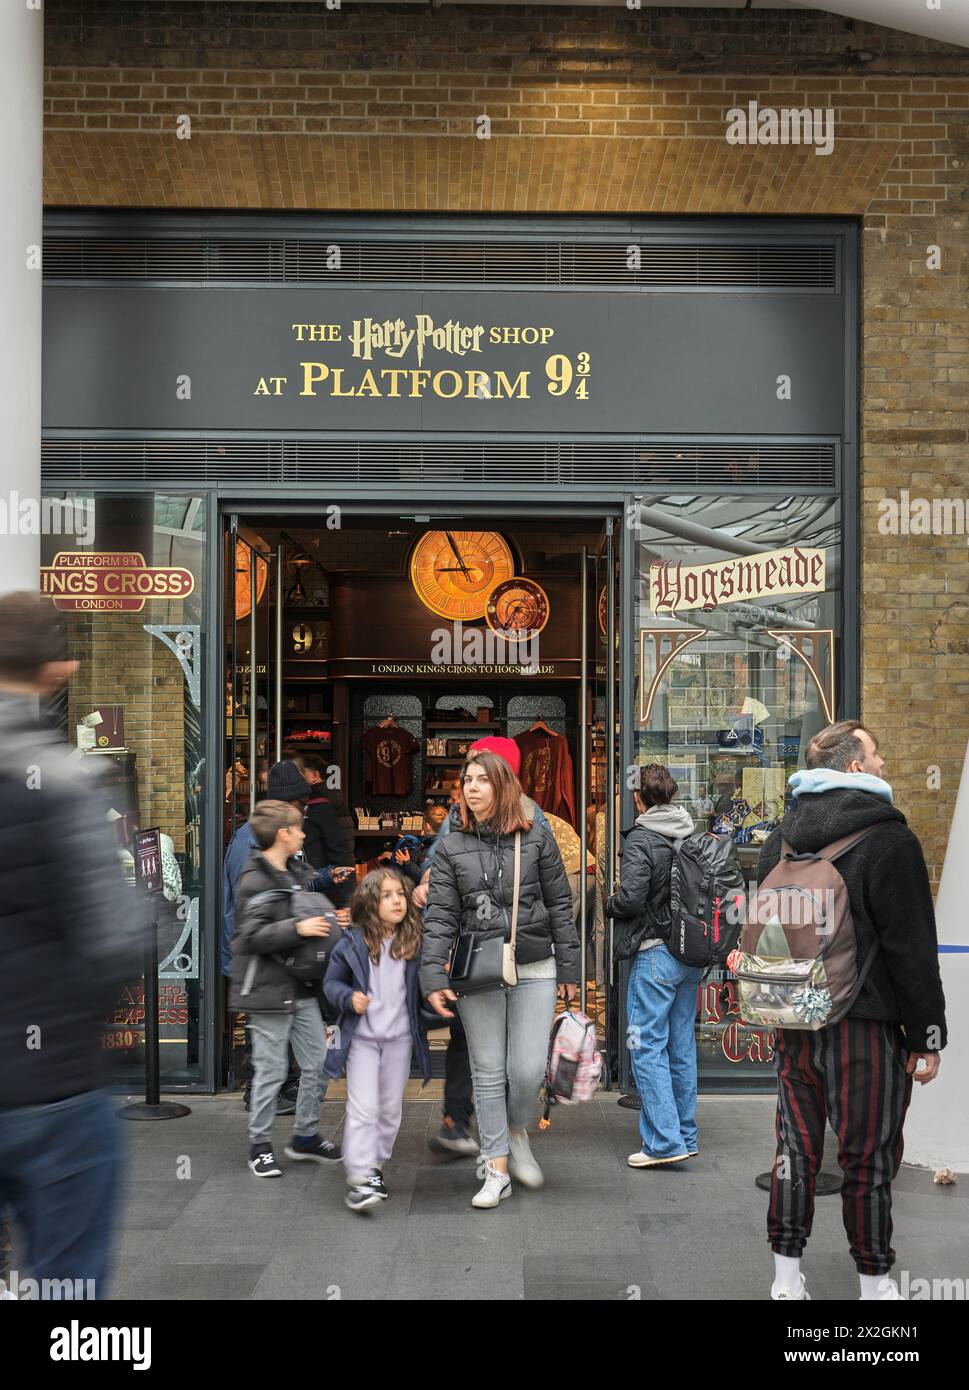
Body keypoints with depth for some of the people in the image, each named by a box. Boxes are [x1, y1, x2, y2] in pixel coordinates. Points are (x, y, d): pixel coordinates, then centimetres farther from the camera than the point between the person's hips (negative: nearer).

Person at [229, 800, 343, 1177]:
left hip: (301, 988, 8)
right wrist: (298, 928, -27)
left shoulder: (298, 873, 12)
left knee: (318, 1064, 11)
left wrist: (330, 922, 13)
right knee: (270, 1071, 0)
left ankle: (305, 1137, 25)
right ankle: (260, 1145, 14)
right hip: (268, 990, -8)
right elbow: (252, 936, -22)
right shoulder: (255, 881, -14)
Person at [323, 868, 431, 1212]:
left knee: (391, 1108, 13)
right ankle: (357, 1178, -6)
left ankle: (375, 1166, 30)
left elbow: (421, 987, 10)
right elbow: (331, 981, 0)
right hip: (362, 1038, -3)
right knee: (363, 1107, -8)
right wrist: (349, 997, -17)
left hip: (400, 1038, 3)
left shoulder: (414, 942, -3)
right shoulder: (352, 944, -9)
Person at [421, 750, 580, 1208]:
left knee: (528, 1070, -4)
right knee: (488, 1072, 5)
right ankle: (497, 1171, 15)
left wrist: (568, 968, 5)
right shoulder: (451, 847, 3)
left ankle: (517, 1134, 27)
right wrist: (432, 978, -9)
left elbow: (559, 906, 6)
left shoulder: (536, 839, 2)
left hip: (535, 970, 0)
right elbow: (440, 916, 0)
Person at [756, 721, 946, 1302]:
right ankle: (876, 1282, 15)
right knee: (870, 1158, 5)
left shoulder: (781, 840, 9)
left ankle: (787, 1277, 20)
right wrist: (927, 1035, -7)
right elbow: (912, 948, -14)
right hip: (864, 1025, -6)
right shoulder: (889, 840, -13)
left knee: (797, 1147, 13)